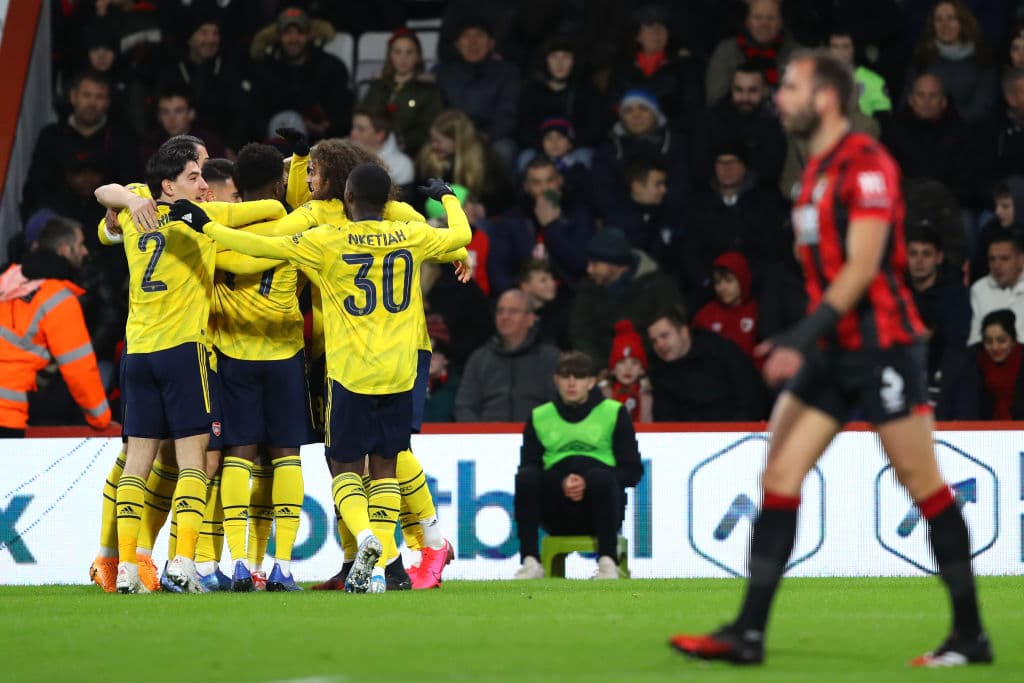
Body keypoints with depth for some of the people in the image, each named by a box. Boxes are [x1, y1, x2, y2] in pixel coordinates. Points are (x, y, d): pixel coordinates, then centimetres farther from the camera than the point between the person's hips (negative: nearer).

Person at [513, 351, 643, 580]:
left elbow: (633, 471, 2)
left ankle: (608, 562, -34)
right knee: (526, 477, -27)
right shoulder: (539, 417, 13)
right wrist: (561, 484, -16)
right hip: (555, 513, 2)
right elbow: (529, 465, 4)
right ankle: (530, 562, -30)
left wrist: (589, 483, -14)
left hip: (601, 508, -2)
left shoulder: (613, 413, 7)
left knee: (601, 476, -34)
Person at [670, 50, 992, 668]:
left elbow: (861, 266, -19)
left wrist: (802, 339, -23)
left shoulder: (866, 164, -13)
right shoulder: (818, 170, 14)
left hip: (881, 346, -9)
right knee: (779, 473, 0)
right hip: (833, 350, 9)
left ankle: (972, 636, 5)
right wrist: (795, 341, 19)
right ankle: (748, 633, -2)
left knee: (923, 483, -3)